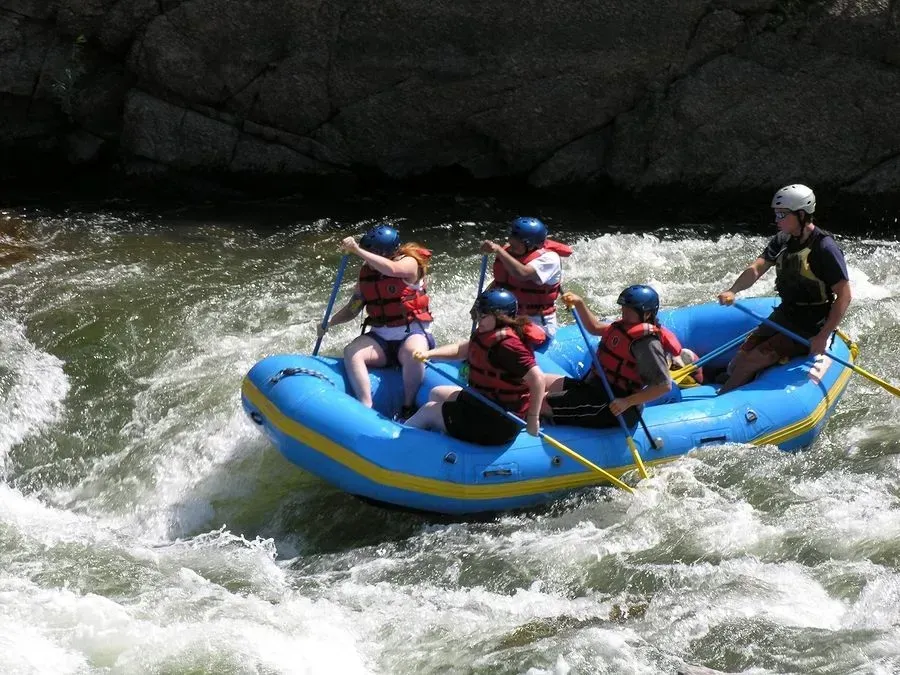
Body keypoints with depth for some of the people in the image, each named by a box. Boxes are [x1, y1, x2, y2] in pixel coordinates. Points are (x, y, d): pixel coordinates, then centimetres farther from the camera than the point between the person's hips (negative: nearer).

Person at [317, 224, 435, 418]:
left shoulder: (409, 263, -10)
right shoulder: (366, 273, 7)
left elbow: (391, 268, -34)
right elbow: (352, 309, 14)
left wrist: (357, 250, -35)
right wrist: (329, 323, -1)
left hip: (412, 333, -5)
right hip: (380, 338, 5)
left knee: (413, 352, -39)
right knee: (351, 352, -23)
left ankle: (408, 408, -25)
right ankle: (366, 408, -31)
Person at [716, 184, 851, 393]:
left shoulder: (824, 248, -19)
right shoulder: (782, 240, 3)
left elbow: (844, 295, -19)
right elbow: (756, 269, -7)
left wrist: (823, 337, -23)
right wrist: (732, 291, -28)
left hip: (809, 329, -8)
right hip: (783, 316, 8)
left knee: (748, 365, -15)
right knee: (736, 365, 1)